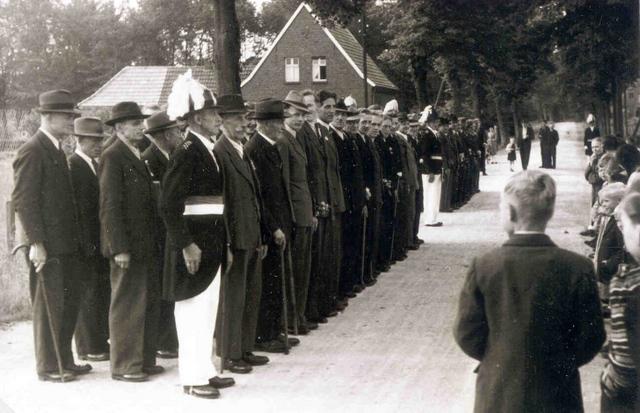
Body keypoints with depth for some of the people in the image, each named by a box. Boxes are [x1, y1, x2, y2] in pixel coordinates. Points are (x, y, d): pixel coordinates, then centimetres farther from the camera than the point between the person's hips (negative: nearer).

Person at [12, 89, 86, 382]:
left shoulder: (56, 150, 15)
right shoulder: (31, 151, -13)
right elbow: (23, 201, -17)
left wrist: (75, 237, 15)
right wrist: (36, 243, -19)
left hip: (66, 243, 9)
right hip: (47, 246, -9)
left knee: (69, 303, 14)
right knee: (48, 306, 0)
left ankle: (64, 360, 25)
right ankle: (48, 367, 11)